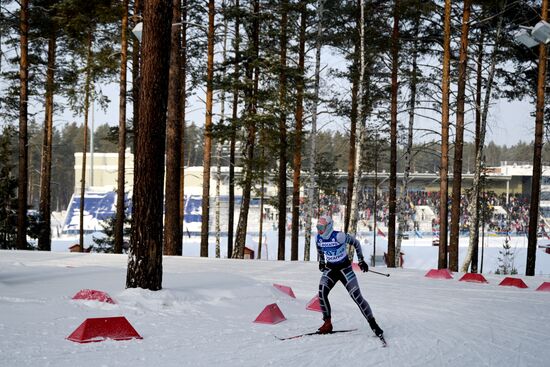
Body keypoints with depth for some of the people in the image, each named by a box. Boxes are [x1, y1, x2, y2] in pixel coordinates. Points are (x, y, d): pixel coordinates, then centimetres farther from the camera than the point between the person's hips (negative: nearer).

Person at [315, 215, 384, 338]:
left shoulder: (338, 236, -24)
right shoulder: (319, 238, -7)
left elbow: (355, 243, -10)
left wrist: (361, 260, -5)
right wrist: (321, 262, 25)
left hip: (344, 268, -5)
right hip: (330, 269, 5)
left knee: (357, 296, -11)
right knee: (321, 293, -19)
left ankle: (373, 324, 1)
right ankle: (327, 323, -8)